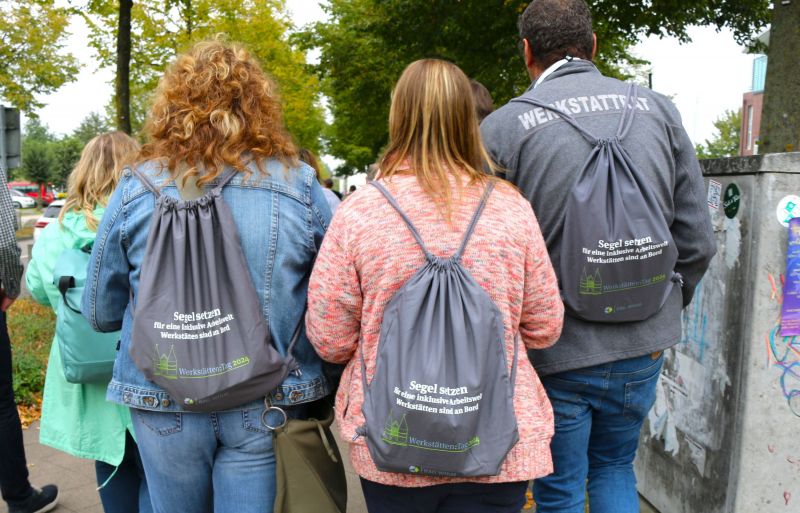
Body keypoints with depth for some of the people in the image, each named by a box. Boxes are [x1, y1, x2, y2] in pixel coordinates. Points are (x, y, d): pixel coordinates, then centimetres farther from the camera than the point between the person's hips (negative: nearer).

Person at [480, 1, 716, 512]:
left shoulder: (502, 127, -11)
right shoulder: (658, 110, 0)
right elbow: (697, 241, 1)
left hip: (553, 353, -3)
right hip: (643, 346, 4)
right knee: (614, 468, 27)